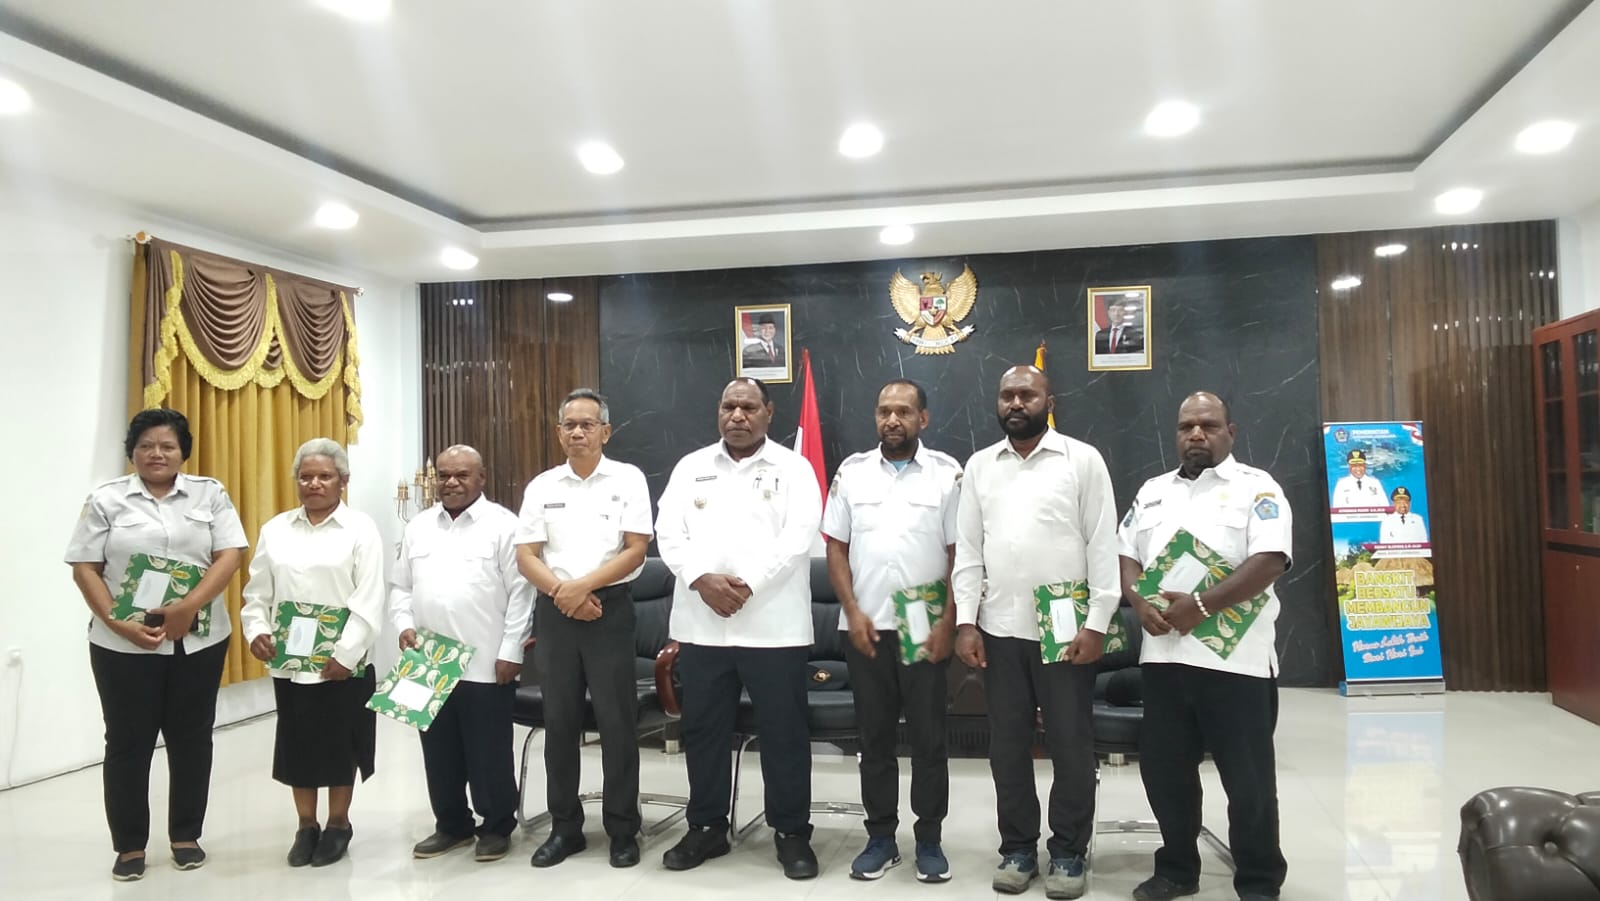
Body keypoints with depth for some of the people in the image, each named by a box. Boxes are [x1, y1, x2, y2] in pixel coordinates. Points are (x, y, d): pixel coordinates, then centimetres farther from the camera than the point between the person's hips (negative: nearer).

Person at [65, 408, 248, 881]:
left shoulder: (210, 493, 3)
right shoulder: (106, 499, 2)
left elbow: (229, 556, -5)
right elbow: (85, 569, -1)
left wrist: (188, 607, -18)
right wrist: (117, 624, -14)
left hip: (198, 640, 1)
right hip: (124, 643, -1)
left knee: (192, 738, 9)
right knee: (128, 742, 7)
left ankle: (186, 835, 23)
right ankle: (129, 845, 21)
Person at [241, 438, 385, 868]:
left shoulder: (360, 528, -5)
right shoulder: (275, 529, 8)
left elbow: (368, 600, -10)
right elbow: (257, 591, 9)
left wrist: (346, 653, -16)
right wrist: (256, 631, -9)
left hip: (342, 661, -3)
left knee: (340, 743, 8)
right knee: (297, 743, 11)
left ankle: (338, 824, 24)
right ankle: (306, 825, 26)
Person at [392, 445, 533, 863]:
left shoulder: (503, 524, -5)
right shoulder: (418, 527, 12)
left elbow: (519, 593, -8)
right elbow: (400, 586, 16)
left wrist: (511, 652, -11)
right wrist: (404, 625, -1)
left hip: (486, 664, -5)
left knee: (489, 752, 5)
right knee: (439, 752, 14)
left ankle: (496, 827, 20)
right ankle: (452, 825, 30)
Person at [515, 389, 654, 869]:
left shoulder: (628, 479, -1)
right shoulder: (542, 486, 8)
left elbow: (636, 549, -6)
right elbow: (526, 555, 4)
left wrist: (584, 585, -15)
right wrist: (563, 592, -11)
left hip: (610, 609, -3)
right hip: (554, 610, 3)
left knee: (617, 721, 1)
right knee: (559, 721, 9)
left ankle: (623, 829, 13)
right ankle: (564, 826, 21)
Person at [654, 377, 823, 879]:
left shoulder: (793, 469, 3)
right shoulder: (690, 468, 12)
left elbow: (798, 537, -9)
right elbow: (669, 533, 3)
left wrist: (746, 584, -17)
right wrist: (703, 579, -14)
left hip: (773, 625, -3)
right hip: (701, 624, 3)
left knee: (783, 731, 4)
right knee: (702, 729, 11)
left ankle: (792, 833, 18)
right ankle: (707, 828, 26)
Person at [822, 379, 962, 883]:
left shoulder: (947, 473, -1)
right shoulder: (852, 472, 5)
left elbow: (959, 553, -2)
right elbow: (836, 547, 5)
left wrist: (948, 622, -8)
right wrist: (852, 612, -4)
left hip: (926, 628, -2)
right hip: (866, 626, 2)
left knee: (928, 737, 5)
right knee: (874, 735, 9)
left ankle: (929, 839, 18)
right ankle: (881, 837, 21)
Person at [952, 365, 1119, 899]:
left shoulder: (1083, 460, -1)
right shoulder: (979, 466, 9)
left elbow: (1103, 546, -4)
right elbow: (967, 550, 7)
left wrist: (1096, 624, -10)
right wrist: (966, 621, 0)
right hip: (999, 630, 3)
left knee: (1070, 746, 6)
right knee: (1007, 746, 10)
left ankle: (1069, 853, 21)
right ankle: (1018, 848, 25)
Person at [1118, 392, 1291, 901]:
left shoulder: (1255, 488, -1)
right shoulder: (1153, 491, 16)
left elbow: (1269, 561, -13)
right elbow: (1127, 556, 14)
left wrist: (1202, 606, -19)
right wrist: (1140, 603, -7)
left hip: (1235, 659, -5)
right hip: (1163, 654, 5)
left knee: (1248, 778, 4)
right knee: (1164, 768, 12)